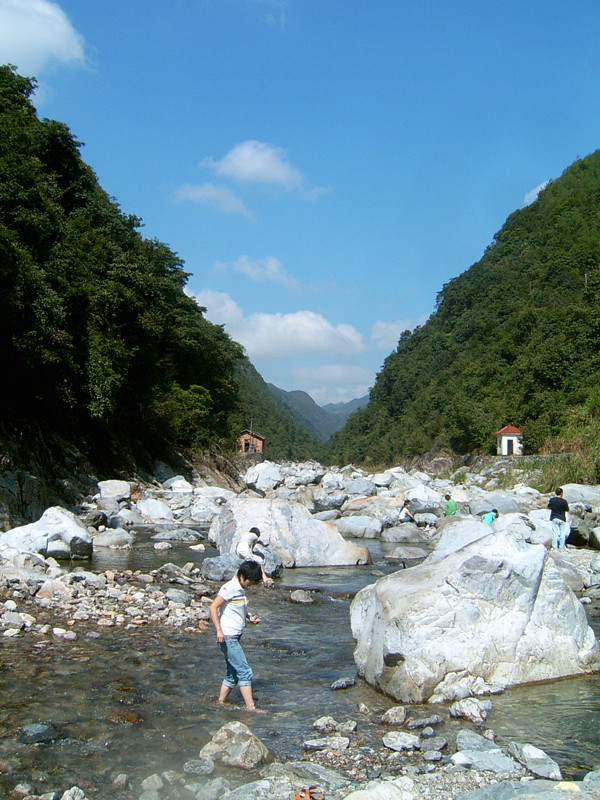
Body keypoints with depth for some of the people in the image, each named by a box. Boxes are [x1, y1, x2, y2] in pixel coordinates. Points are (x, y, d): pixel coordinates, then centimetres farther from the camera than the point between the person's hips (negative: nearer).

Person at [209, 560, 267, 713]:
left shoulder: (241, 589, 12)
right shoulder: (229, 588, -15)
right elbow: (213, 607, -19)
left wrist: (250, 617, 11)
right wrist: (219, 630, -25)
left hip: (235, 637, 9)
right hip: (227, 637, -9)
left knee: (233, 674, 14)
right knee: (245, 672, -10)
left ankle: (221, 702, 24)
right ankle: (251, 707, -8)